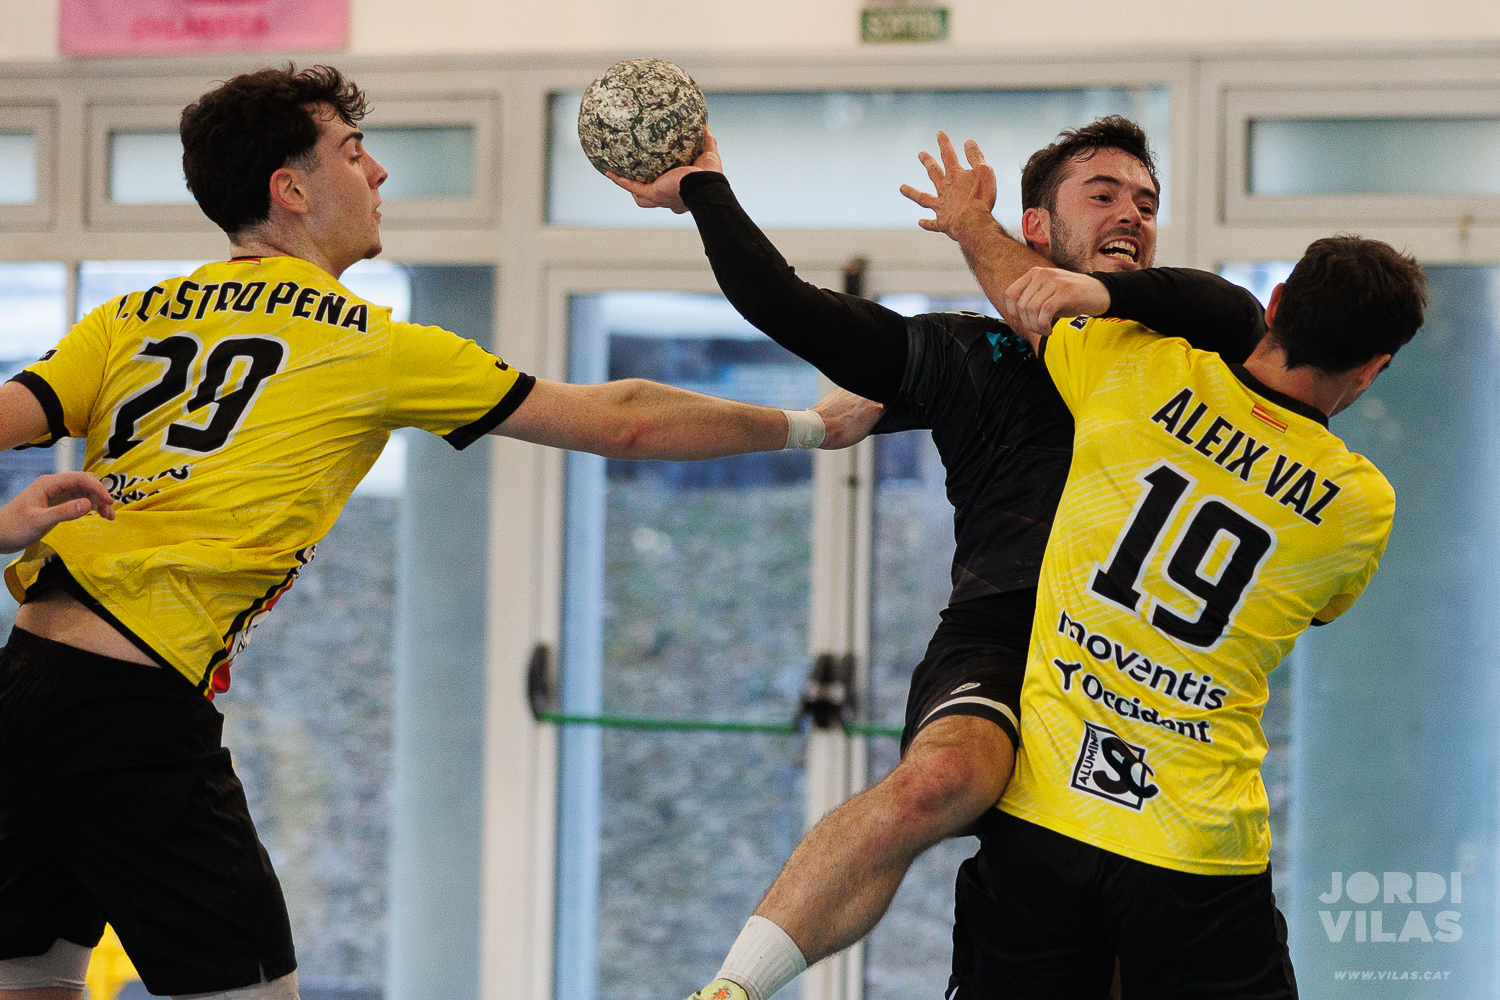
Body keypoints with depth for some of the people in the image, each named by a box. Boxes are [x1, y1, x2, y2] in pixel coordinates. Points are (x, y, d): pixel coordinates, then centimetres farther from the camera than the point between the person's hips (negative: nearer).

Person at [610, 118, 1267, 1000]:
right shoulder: (975, 355, 20)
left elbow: (1243, 317, -1)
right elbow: (784, 307, 15)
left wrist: (1104, 291, -14)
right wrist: (704, 186, 21)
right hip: (999, 639, -3)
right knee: (934, 783, -36)